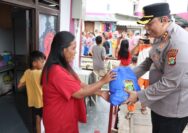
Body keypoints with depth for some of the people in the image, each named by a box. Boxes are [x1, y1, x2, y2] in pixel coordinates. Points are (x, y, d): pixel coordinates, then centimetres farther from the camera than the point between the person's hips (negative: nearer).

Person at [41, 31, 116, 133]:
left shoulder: (63, 68, 6)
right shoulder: (56, 71, -27)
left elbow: (80, 85, 6)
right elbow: (80, 93, -23)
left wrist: (100, 93, -1)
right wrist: (103, 81, -15)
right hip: (59, 122, -9)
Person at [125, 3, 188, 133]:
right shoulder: (161, 35, 1)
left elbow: (170, 82, -29)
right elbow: (151, 60, 14)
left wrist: (139, 96, -21)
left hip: (174, 107, -8)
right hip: (159, 101, 8)